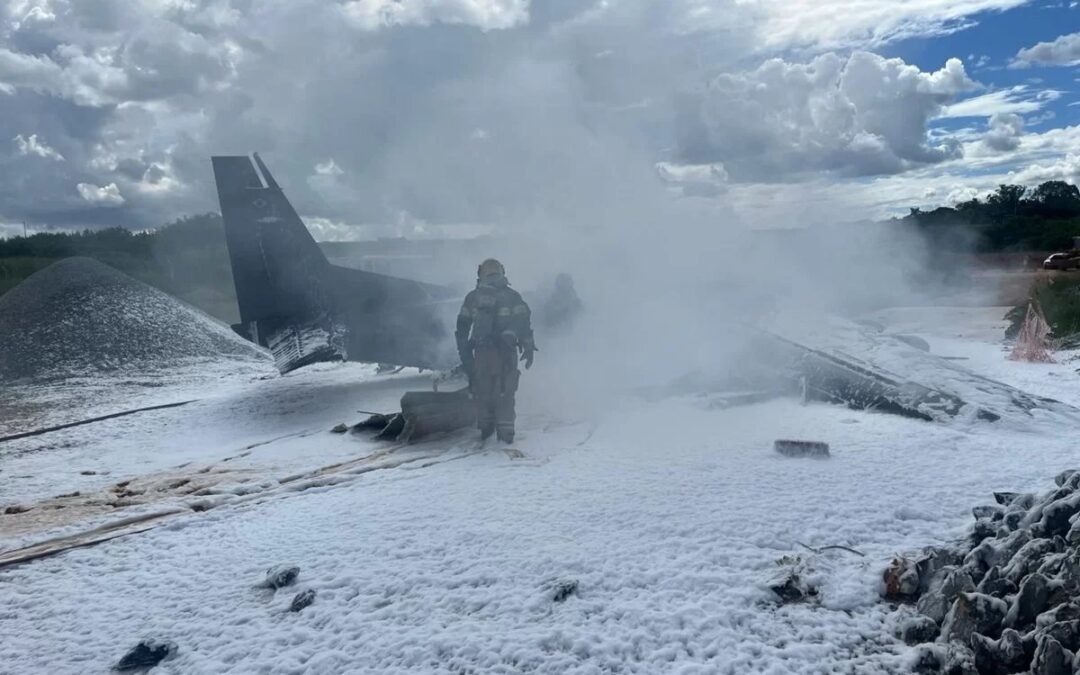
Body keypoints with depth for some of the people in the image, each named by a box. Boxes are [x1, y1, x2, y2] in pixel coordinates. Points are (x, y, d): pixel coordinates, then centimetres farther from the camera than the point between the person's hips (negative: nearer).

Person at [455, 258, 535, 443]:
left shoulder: (472, 297, 8)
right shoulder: (512, 296, 4)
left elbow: (462, 327, 8)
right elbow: (525, 323, 1)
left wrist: (464, 352, 15)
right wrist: (528, 348, 6)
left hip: (481, 352, 1)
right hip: (506, 352, -1)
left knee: (482, 390, 13)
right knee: (505, 391, 6)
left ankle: (485, 427, 17)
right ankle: (505, 430, 3)